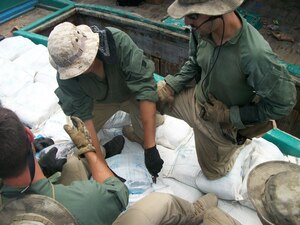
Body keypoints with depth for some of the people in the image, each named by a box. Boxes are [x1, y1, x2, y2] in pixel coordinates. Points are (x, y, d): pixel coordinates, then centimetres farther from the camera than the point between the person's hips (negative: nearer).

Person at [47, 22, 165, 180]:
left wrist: (150, 148, -43)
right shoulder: (65, 74, -29)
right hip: (100, 100, 3)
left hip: (131, 93, -3)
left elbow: (145, 88, -40)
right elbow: (83, 117, -27)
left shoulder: (118, 41, -38)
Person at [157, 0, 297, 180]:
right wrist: (171, 86, -10)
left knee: (213, 173, 22)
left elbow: (284, 103, -24)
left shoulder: (256, 55, -40)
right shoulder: (202, 29, -23)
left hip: (221, 124, -4)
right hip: (194, 99, 4)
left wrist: (231, 115, -24)